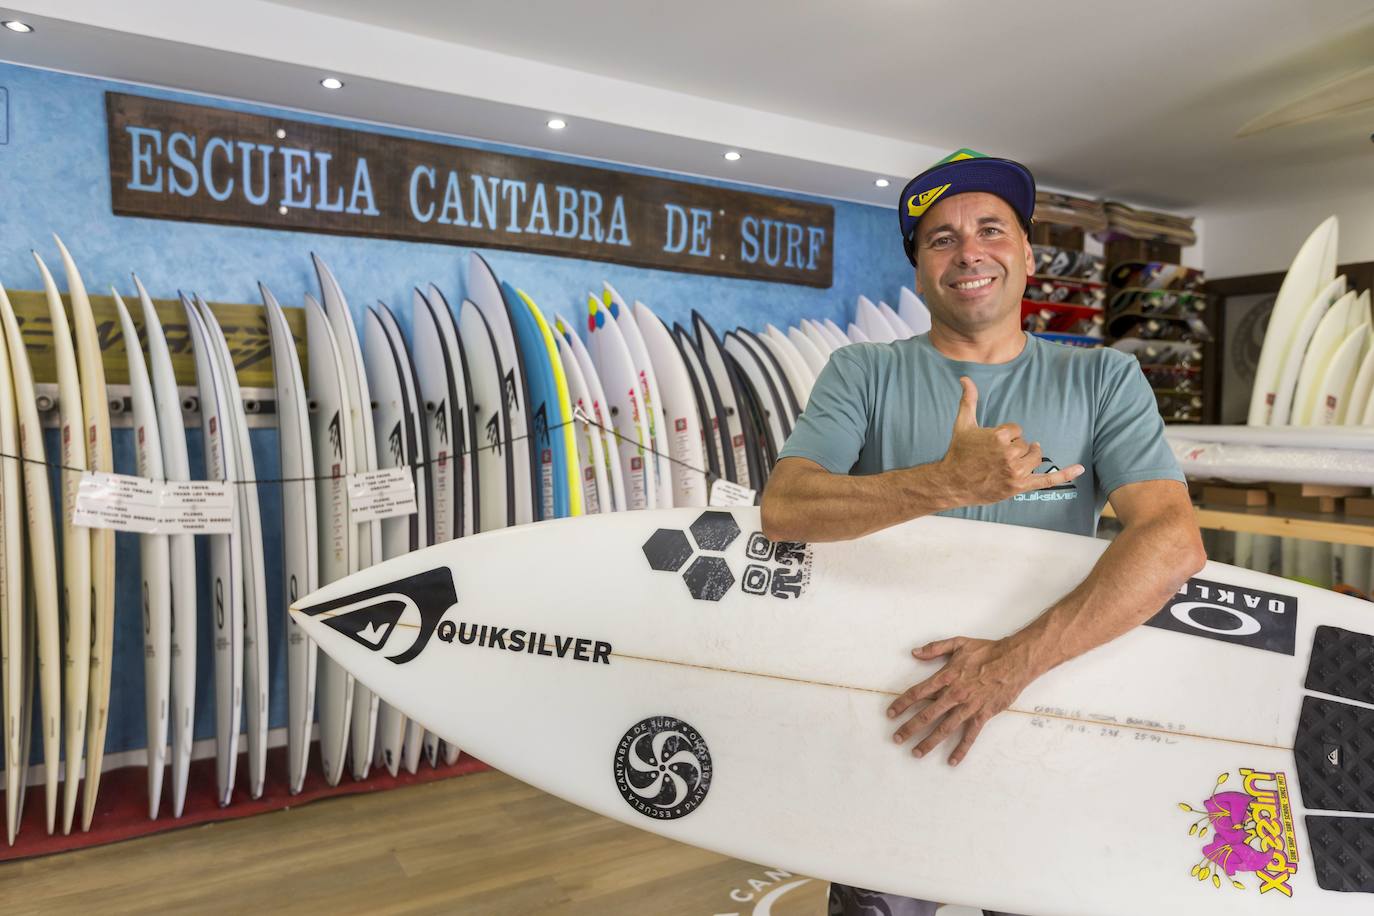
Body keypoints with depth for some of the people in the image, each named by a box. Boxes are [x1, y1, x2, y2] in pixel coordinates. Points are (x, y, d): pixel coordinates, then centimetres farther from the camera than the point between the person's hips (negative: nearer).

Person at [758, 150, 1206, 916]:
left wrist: (1015, 660, -25)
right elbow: (784, 508, -15)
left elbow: (1174, 540, -13)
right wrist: (951, 483, -29)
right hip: (892, 711, 0)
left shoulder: (1103, 380, 1)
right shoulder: (864, 374, 0)